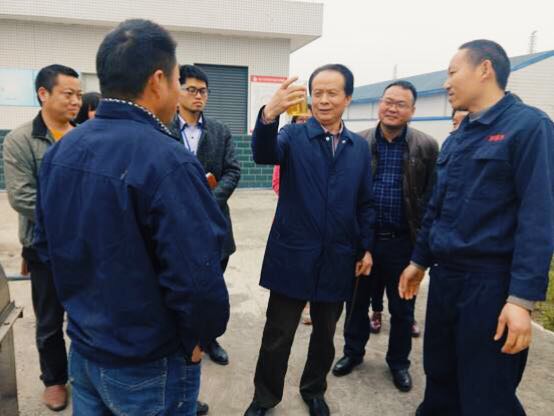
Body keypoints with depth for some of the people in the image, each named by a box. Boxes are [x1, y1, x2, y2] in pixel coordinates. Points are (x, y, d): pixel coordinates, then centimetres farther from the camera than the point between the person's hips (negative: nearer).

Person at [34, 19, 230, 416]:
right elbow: (196, 278, -29)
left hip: (83, 347, 7)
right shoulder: (167, 160, -26)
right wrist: (195, 338, -9)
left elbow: (46, 243, 8)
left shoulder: (61, 150, -1)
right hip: (148, 365, -6)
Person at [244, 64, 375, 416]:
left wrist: (366, 247, 5)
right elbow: (264, 154, -25)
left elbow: (365, 203, 11)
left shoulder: (360, 147, 7)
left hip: (337, 259, 3)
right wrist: (269, 115, -43)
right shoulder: (294, 136, -2)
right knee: (277, 336, 9)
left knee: (325, 334, 18)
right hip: (292, 256, -2)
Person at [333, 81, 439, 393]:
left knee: (402, 308, 14)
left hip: (403, 242, -1)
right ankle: (353, 352, 38)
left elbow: (433, 197, -4)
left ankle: (399, 362, 35)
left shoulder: (427, 146, -4)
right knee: (357, 301, 16)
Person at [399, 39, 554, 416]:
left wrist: (523, 298, -21)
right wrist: (419, 261, 20)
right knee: (440, 380, 20)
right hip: (445, 277, 7)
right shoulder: (457, 139, 12)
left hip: (490, 283, -7)